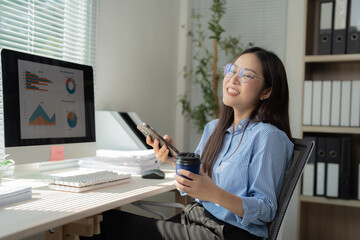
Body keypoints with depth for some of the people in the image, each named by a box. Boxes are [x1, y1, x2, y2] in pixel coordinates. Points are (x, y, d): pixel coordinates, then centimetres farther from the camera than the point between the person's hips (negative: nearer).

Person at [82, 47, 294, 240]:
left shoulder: (268, 137, -12)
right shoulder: (213, 128, 11)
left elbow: (266, 210, -15)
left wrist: (214, 194, -29)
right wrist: (176, 159, -4)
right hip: (193, 219, 7)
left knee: (111, 223, -11)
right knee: (106, 219, -6)